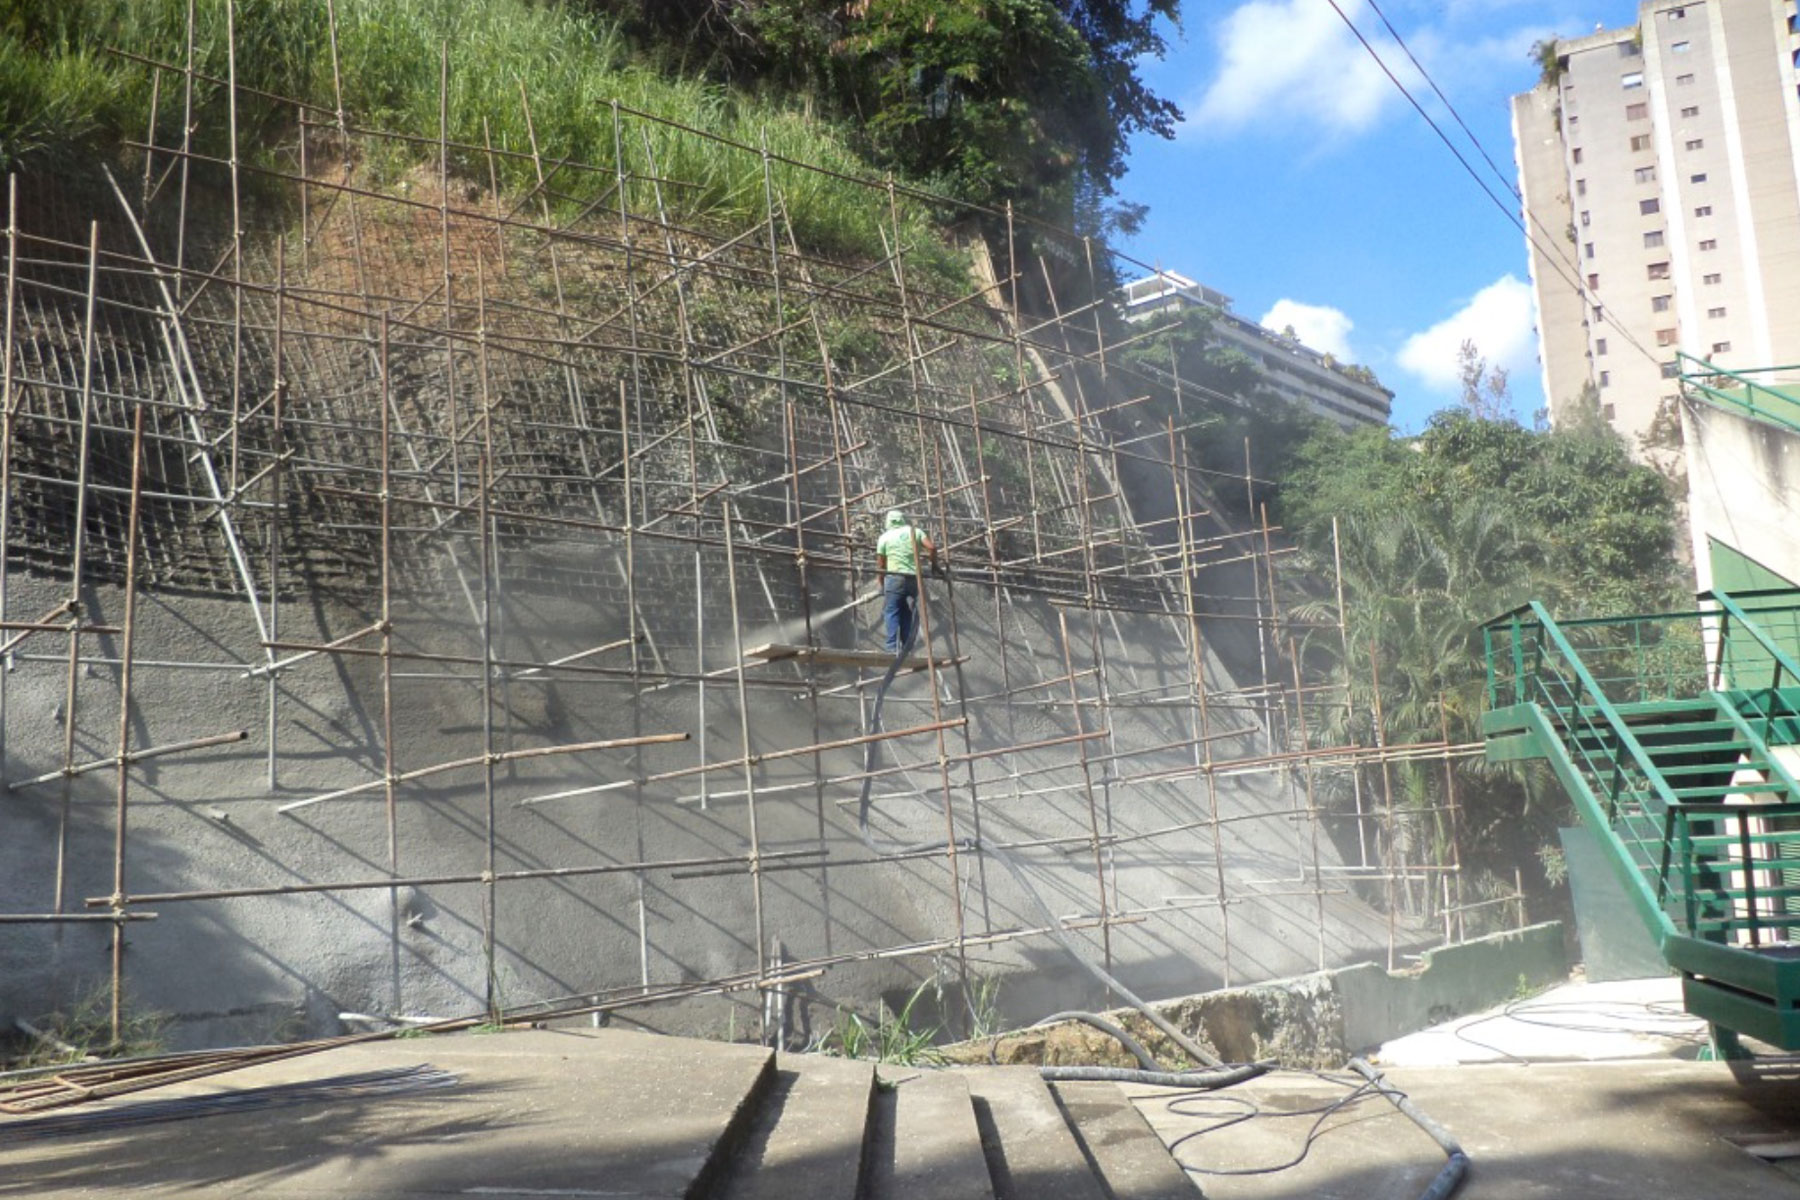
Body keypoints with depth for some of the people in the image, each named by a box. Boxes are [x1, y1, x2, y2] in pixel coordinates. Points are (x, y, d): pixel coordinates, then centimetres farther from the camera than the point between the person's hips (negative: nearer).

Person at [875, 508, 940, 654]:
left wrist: (882, 585, 17)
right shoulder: (915, 531, 10)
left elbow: (880, 565, 6)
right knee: (907, 614, 11)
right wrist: (934, 565, 13)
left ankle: (892, 647, -12)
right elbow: (931, 548, -2)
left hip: (894, 577, -3)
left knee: (891, 612, -2)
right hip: (914, 578, 3)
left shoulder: (884, 537, 6)